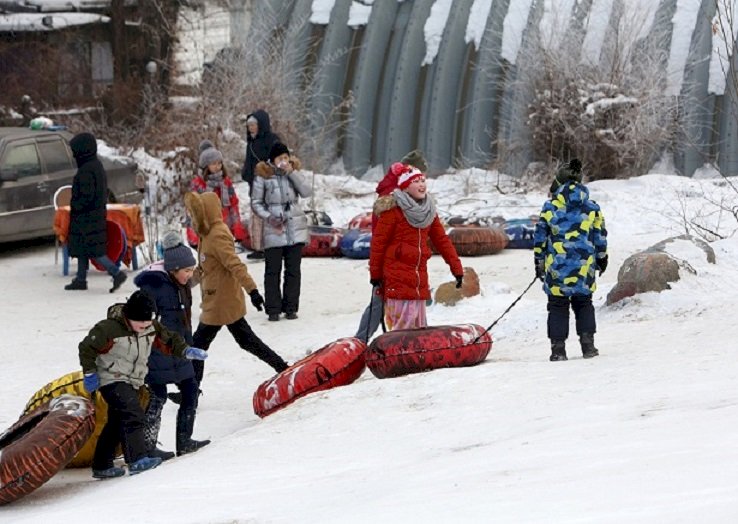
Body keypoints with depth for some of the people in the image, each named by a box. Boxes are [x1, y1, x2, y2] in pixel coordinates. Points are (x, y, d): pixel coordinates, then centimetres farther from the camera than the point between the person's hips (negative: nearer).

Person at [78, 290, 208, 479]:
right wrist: (89, 373, -13)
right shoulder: (109, 328, -20)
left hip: (132, 382, 8)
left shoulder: (151, 328, -1)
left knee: (117, 424, 13)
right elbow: (87, 348, -13)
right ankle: (137, 460, -32)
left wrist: (186, 350, -6)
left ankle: (101, 466, 22)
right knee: (133, 415, -25)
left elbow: (169, 340, 12)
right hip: (112, 380, -8)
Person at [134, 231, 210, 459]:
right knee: (157, 396, -5)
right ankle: (147, 446, 2)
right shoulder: (154, 284, -19)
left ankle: (184, 441, 19)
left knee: (190, 389, 11)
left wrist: (188, 345, 23)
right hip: (158, 351, -9)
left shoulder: (179, 284, 8)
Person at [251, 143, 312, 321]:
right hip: (274, 230, -3)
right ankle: (273, 309, 4)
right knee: (273, 270, -2)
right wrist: (268, 217, -12)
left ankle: (291, 308, 13)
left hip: (295, 228, 3)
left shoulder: (293, 172, 7)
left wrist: (292, 173, -12)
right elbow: (256, 203, 2)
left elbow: (306, 192, -6)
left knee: (293, 270, 6)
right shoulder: (263, 176, -1)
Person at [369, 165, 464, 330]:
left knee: (419, 327, 9)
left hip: (419, 279, 7)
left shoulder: (428, 211, 13)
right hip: (397, 278, -7)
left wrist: (456, 267, 9)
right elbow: (378, 242, -7)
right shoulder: (392, 209, -8)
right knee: (404, 325, -10)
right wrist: (375, 273, -7)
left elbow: (442, 240, 14)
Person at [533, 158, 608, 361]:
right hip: (583, 267, 2)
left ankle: (558, 348, 0)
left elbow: (540, 237, 2)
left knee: (558, 306, 5)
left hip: (557, 267, -2)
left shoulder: (550, 207, -2)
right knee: (583, 303, 14)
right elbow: (600, 238, 9)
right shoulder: (592, 208, 3)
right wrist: (602, 259, 24)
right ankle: (588, 344, 6)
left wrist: (539, 262, 13)